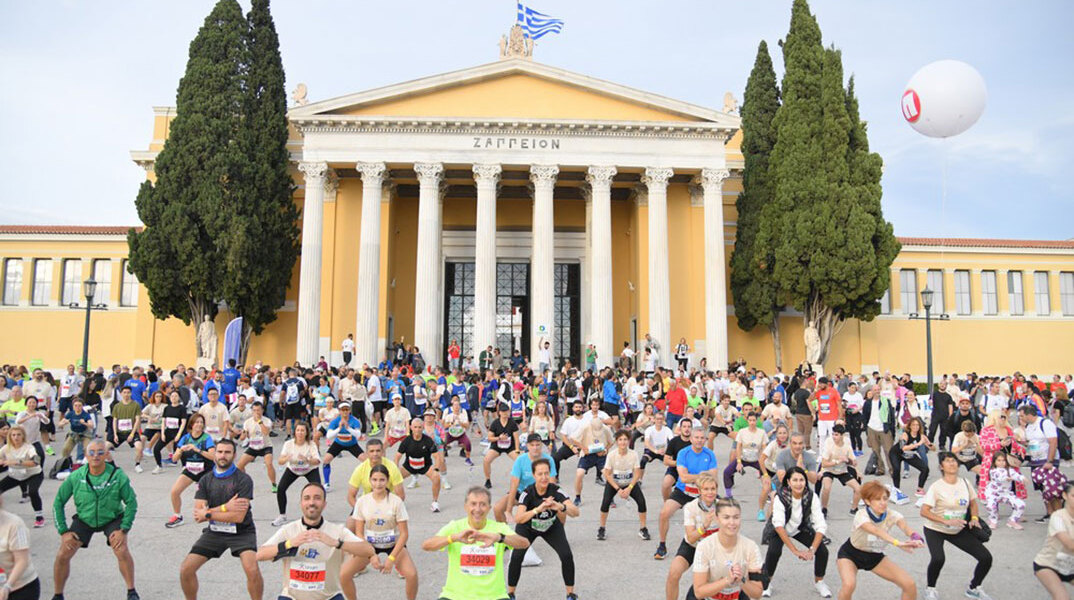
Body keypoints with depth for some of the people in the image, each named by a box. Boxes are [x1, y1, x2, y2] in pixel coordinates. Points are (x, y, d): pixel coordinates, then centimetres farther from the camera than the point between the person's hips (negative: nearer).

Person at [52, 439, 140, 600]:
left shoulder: (118, 475, -23)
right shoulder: (76, 477, -18)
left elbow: (131, 502, -13)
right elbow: (59, 502, -4)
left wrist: (124, 529, -18)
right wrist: (63, 531, -7)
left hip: (112, 519, -2)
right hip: (84, 520, 2)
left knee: (122, 551, -21)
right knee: (62, 555, -6)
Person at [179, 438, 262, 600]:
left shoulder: (243, 479, -13)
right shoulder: (205, 480, 1)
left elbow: (238, 516, -20)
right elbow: (197, 515, -8)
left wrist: (208, 514, -14)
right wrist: (225, 507, -21)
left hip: (241, 532, -4)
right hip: (215, 532, 5)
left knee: (252, 570, -26)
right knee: (185, 569, -3)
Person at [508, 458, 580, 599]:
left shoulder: (555, 490, -29)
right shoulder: (527, 493, -32)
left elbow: (576, 512, -38)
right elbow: (518, 519, -45)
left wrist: (560, 507, -59)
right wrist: (538, 509, -60)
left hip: (552, 526, 1)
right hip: (528, 527, -1)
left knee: (567, 556, -15)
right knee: (516, 557, -18)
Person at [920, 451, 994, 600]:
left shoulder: (964, 482, -3)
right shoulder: (936, 486, -20)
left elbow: (973, 503, 13)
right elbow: (924, 511, -23)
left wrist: (974, 518, -6)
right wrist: (947, 521, -33)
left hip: (959, 531, 6)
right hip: (935, 530, -6)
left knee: (986, 558, -1)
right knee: (938, 559, -30)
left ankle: (973, 588, 27)